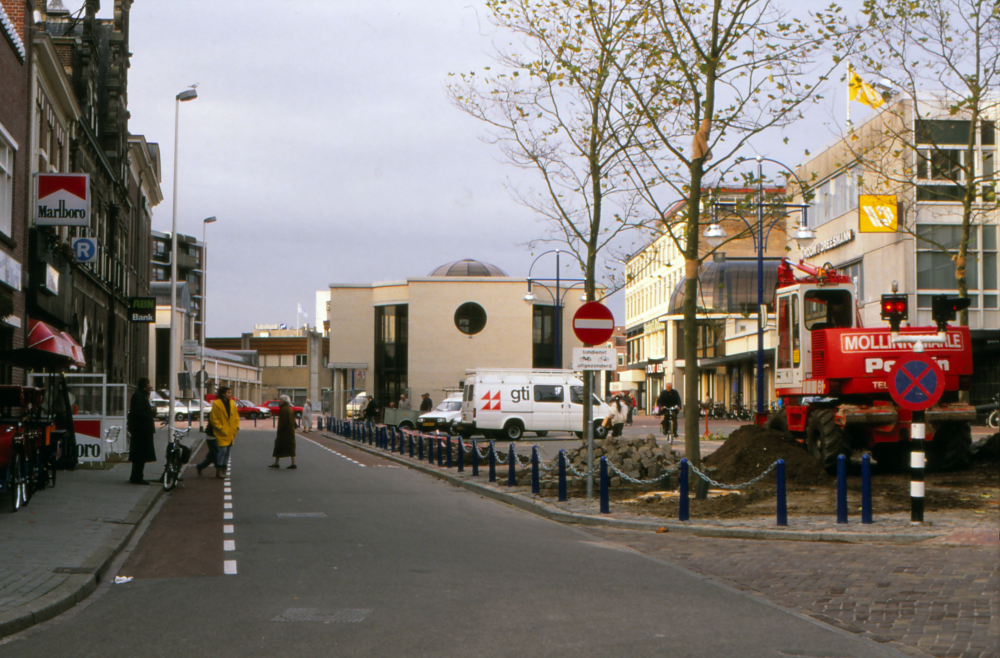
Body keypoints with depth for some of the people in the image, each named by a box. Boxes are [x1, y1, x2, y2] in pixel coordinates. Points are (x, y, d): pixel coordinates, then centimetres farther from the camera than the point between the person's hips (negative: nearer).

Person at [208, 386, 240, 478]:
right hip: (222, 434, -6)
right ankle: (219, 471, -5)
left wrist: (236, 427, 5)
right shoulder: (217, 404, -8)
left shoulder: (232, 404, 10)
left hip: (231, 433, 6)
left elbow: (236, 417, 17)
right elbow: (213, 419, -8)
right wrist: (221, 428, -13)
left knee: (227, 452, 8)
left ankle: (223, 470, 15)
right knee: (222, 450, -12)